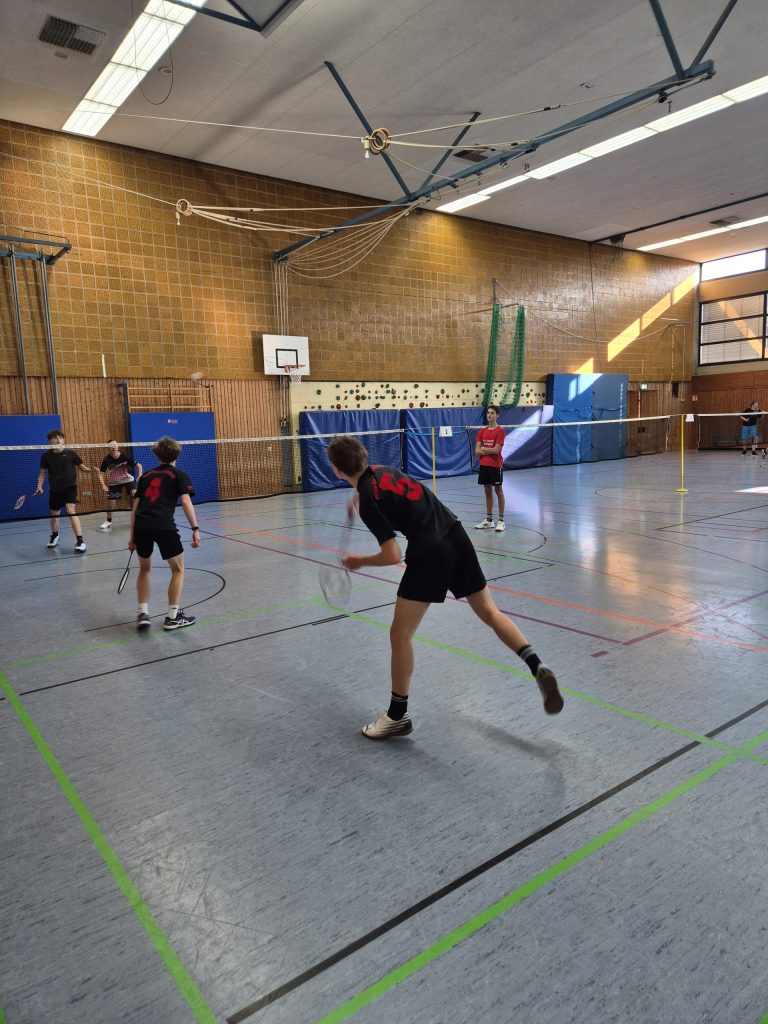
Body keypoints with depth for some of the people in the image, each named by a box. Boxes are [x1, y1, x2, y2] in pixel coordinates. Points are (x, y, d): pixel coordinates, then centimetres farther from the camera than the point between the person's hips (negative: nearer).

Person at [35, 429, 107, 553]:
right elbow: (42, 473, 7)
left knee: (71, 511, -21)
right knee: (54, 515, 16)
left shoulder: (70, 453, -5)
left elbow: (81, 467, 3)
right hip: (55, 490, 3)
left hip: (70, 487, -3)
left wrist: (91, 470, -17)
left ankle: (80, 541, -21)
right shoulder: (46, 456, 0)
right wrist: (39, 486, -6)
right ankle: (54, 536, 46)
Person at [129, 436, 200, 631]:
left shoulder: (146, 476, 23)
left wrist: (133, 536, 23)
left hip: (141, 526, 4)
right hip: (164, 526, -4)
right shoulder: (179, 475, 11)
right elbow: (186, 502, -5)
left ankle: (143, 614, 20)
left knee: (144, 569, 26)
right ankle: (173, 617, 16)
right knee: (178, 569, 15)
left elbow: (135, 508, 19)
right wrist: (195, 529, -6)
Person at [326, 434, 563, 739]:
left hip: (429, 553, -8)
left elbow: (393, 555, -12)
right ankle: (537, 667, 1)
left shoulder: (367, 502, -9)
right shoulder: (383, 470, 12)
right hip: (457, 537, 8)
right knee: (490, 612, 18)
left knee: (400, 634, 4)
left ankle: (397, 716, 15)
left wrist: (359, 562, 5)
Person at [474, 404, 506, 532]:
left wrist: (483, 449, -3)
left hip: (495, 465, -5)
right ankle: (489, 520, 18)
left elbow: (496, 450, -15)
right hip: (483, 465, 5)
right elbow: (477, 451, 1)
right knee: (488, 491, 10)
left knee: (498, 491, 1)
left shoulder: (500, 430, -7)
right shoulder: (482, 431, 8)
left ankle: (501, 521, 5)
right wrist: (489, 451, -11)